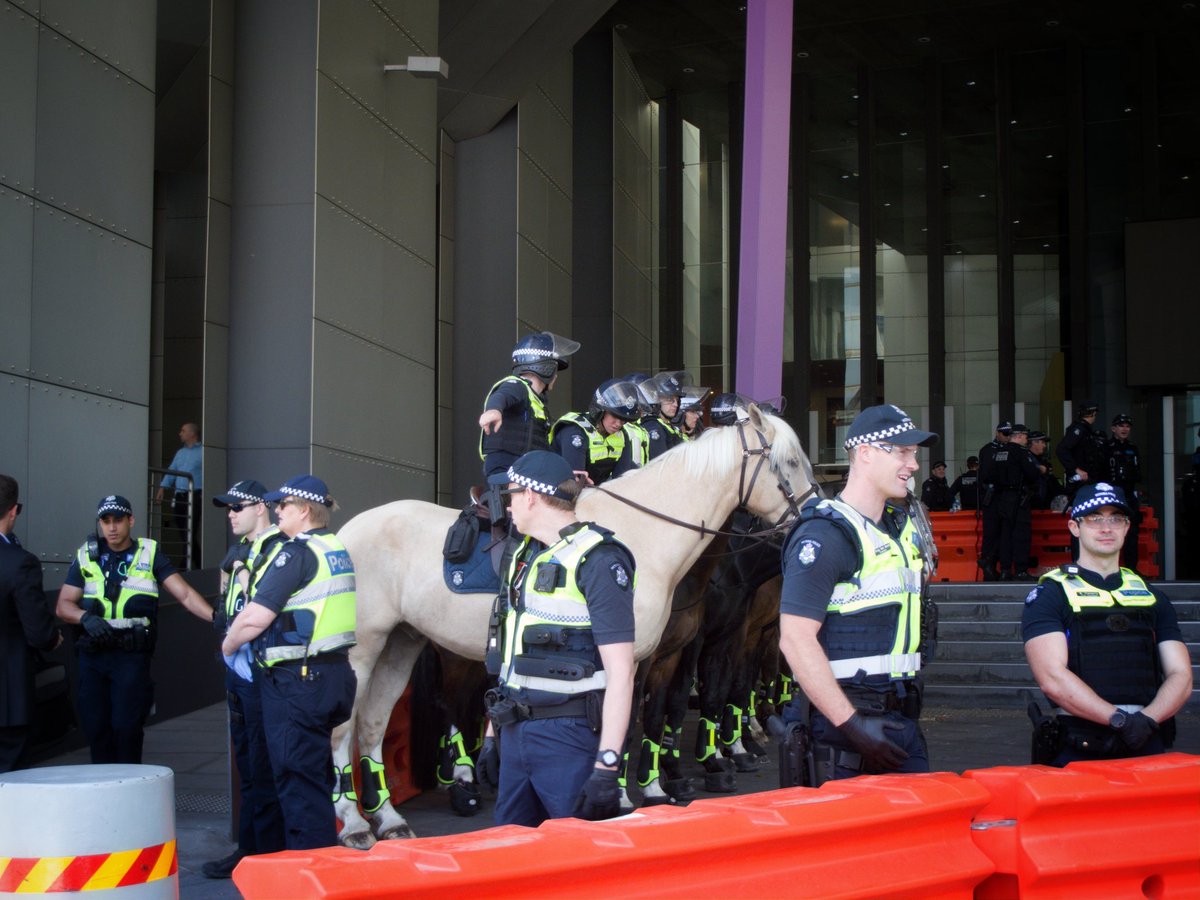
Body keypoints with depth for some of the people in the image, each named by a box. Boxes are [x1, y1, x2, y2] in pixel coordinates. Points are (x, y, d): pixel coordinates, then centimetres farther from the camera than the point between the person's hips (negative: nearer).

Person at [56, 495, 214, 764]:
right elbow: (64, 605, 9)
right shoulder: (86, 557, 11)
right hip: (93, 654, 2)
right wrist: (86, 617, -13)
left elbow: (184, 594, -2)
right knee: (96, 728, 2)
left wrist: (216, 616, -18)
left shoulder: (150, 555, 6)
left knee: (126, 726, -8)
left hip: (132, 654, -2)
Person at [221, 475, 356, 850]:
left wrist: (229, 645, 0)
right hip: (335, 671, 9)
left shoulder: (297, 553, -14)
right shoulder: (338, 551, 13)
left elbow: (255, 617, -19)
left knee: (299, 780, -2)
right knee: (318, 775, 18)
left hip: (296, 681, -9)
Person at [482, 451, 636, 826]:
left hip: (569, 737, -8)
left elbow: (620, 672, -17)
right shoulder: (523, 556, 13)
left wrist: (606, 767, -23)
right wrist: (492, 732, 19)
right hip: (516, 733, 8)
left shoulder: (597, 559, -12)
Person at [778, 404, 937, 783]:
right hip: (846, 714, -8)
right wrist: (850, 724, -22)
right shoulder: (826, 534, -13)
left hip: (900, 715, 8)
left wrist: (909, 702, 16)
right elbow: (795, 640, -20)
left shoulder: (901, 525, 15)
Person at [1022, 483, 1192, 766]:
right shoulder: (1049, 594, 3)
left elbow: (1181, 677, 10)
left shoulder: (1152, 597, 18)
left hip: (1146, 746, 4)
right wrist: (1120, 719, -19)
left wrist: (1147, 719, -10)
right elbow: (1053, 680, -10)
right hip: (1077, 750, -3)